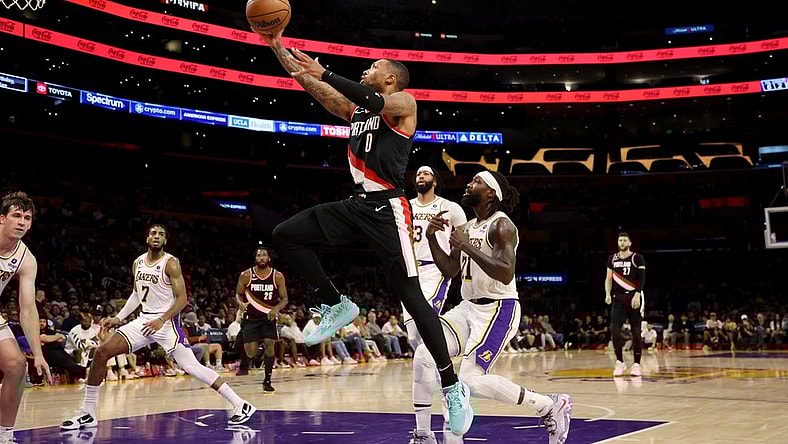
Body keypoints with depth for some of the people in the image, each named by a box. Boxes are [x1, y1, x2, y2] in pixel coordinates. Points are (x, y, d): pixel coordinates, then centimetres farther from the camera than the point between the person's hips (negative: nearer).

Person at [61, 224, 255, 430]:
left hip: (167, 321, -7)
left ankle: (241, 405, -10)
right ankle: (87, 413, 7)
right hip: (144, 320, 7)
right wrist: (118, 317, 13)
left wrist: (161, 320, -26)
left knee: (192, 367, -16)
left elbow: (182, 299, -16)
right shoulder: (138, 263, 8)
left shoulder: (171, 263, -12)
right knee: (101, 352, -3)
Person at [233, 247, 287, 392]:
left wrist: (276, 309, -20)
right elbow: (238, 294, 6)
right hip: (251, 317, -1)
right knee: (251, 352, -10)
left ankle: (267, 380, 3)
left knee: (270, 345, -14)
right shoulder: (246, 275, -7)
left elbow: (284, 298, -1)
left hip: (269, 316, 1)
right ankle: (244, 364, 28)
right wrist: (241, 303, -16)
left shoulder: (278, 276, -6)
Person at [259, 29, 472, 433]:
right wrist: (277, 46, 16)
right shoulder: (355, 109, 21)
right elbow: (310, 86, 20)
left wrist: (323, 72, -24)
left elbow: (376, 102, -22)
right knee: (285, 236, -1)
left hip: (387, 207, -7)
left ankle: (453, 388, -4)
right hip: (357, 204, 7)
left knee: (409, 294, -12)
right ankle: (336, 306, 9)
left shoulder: (403, 102, 0)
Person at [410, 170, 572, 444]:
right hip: (469, 307, 9)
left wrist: (467, 246, -25)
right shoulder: (467, 228, 14)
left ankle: (551, 406, 0)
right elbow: (449, 270, 17)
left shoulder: (501, 226, -14)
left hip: (498, 310, -9)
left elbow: (506, 274, -26)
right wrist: (432, 237, 4)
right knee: (424, 354, -6)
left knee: (472, 380, -16)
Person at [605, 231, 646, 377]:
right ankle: (620, 362, 1)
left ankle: (636, 364, 7)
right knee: (614, 329, -10)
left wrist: (637, 294, -21)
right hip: (618, 298, 3)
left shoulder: (637, 258, -2)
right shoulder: (612, 259, 11)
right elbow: (609, 279, 13)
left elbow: (642, 279, -8)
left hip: (634, 297, -3)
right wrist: (607, 294, -2)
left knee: (636, 331, 0)